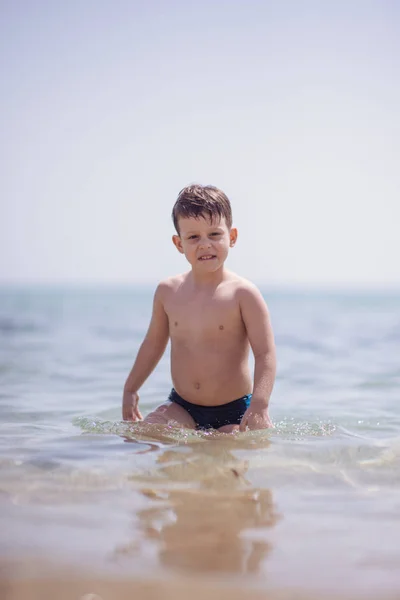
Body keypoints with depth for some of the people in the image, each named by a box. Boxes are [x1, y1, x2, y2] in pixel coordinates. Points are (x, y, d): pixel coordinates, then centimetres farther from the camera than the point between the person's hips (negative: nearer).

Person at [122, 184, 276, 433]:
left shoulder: (243, 294, -12)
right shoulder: (168, 291, 2)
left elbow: (265, 354, -15)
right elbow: (154, 343, 17)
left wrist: (260, 405, -27)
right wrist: (131, 389, 20)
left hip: (234, 411, -3)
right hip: (181, 408, 3)